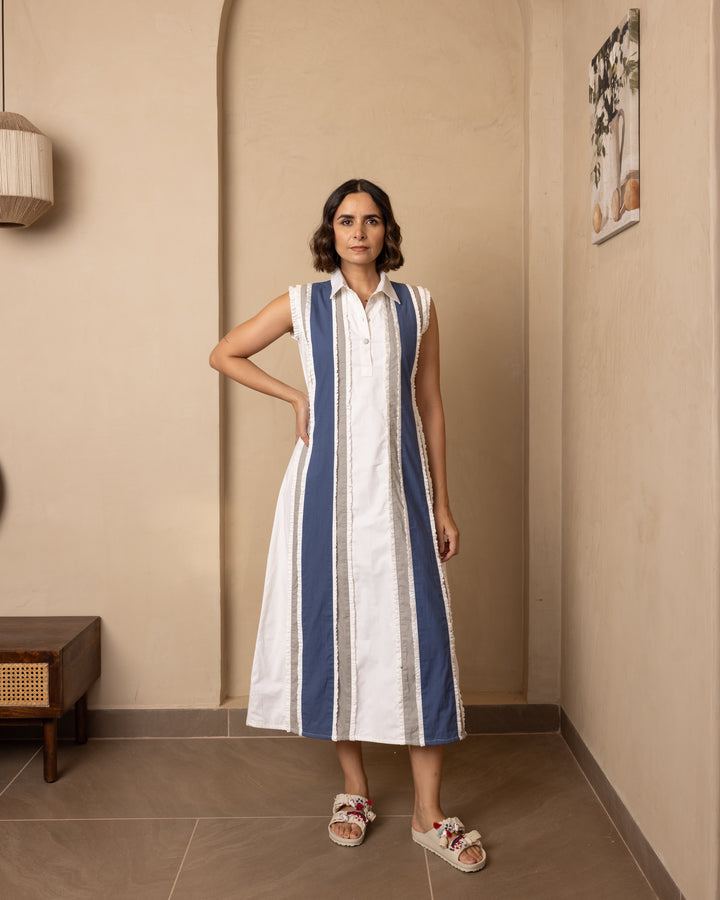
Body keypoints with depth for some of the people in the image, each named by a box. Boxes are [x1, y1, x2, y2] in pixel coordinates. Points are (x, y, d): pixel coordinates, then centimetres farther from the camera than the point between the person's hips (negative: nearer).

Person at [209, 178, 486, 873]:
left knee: (417, 631, -3)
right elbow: (225, 354, 15)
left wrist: (442, 504, 7)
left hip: (398, 486, 0)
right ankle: (354, 791, 23)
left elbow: (429, 406, 9)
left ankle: (429, 814, 8)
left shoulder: (416, 306, 9)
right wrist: (295, 396, 5)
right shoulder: (303, 303, 6)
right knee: (333, 629, 5)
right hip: (326, 484, 0)